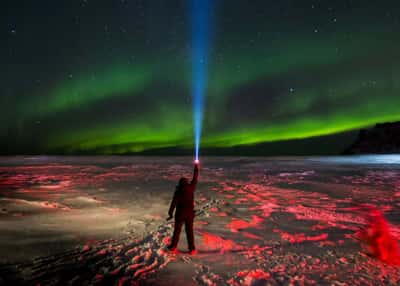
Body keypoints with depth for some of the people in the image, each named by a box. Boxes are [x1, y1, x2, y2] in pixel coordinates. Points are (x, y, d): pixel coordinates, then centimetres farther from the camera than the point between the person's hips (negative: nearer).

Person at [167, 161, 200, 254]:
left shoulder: (178, 191, -13)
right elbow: (195, 178, 5)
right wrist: (196, 167, 15)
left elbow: (173, 203, -14)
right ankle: (192, 249, 11)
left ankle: (173, 246, 25)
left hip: (180, 213, -2)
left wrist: (170, 214, -7)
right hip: (190, 213, 2)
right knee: (189, 231, 9)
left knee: (177, 230, 13)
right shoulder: (191, 188, -6)